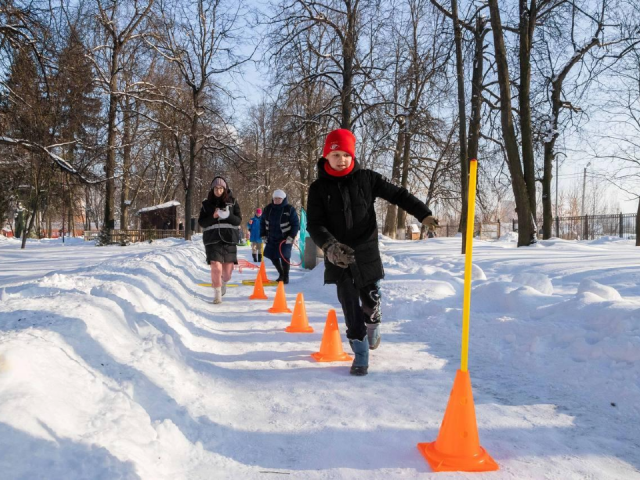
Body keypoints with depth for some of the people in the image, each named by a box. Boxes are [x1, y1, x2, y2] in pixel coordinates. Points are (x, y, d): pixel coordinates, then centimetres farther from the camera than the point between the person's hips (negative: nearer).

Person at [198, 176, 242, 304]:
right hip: (212, 240, -1)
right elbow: (201, 222, 3)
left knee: (227, 271, 4)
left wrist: (228, 216, -19)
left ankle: (223, 283, 40)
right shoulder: (207, 204, 6)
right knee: (216, 268, -15)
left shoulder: (232, 202, 6)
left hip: (229, 239, 1)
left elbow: (239, 220, 1)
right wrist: (213, 217, -14)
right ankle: (217, 294, 4)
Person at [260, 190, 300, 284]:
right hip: (272, 238, 5)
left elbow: (296, 224, -8)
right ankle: (281, 274, 31)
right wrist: (263, 236, 7)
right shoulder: (268, 209, 2)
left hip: (285, 239, -5)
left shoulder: (289, 209, -11)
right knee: (273, 256, 8)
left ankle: (286, 277, 8)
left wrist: (291, 237, -15)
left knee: (284, 256, -9)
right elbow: (262, 222, 12)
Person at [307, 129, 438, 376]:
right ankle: (361, 355, 14)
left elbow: (397, 194, 3)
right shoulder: (318, 188, -1)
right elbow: (314, 224, -7)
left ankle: (372, 327, 42)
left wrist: (423, 214, -8)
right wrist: (329, 245, -25)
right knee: (351, 310, -1)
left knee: (371, 303, 7)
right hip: (339, 257, 0)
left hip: (367, 254, 1)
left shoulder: (366, 178, 0)